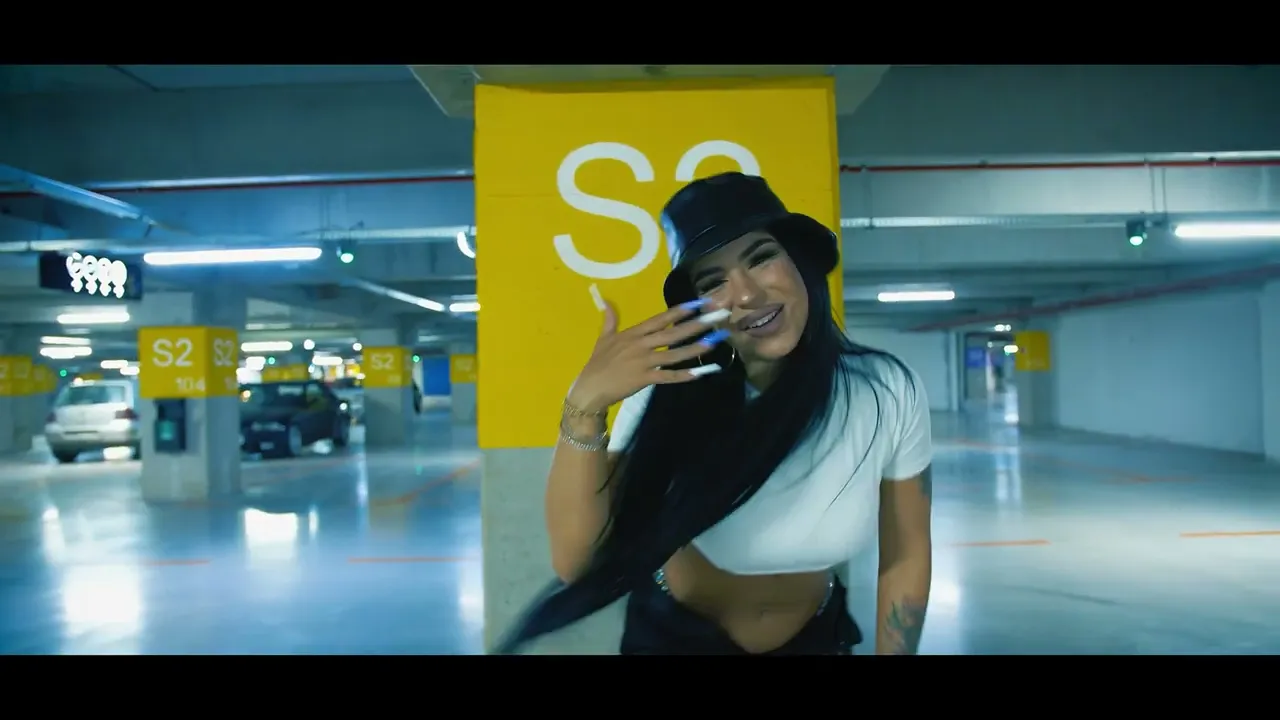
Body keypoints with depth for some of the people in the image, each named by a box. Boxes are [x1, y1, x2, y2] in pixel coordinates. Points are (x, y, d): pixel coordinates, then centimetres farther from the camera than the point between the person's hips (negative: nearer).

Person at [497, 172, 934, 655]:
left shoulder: (889, 392, -22)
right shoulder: (669, 395, -26)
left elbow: (906, 556, -9)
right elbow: (574, 562, -31)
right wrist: (585, 405, -43)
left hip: (816, 637, 2)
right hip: (674, 635, -1)